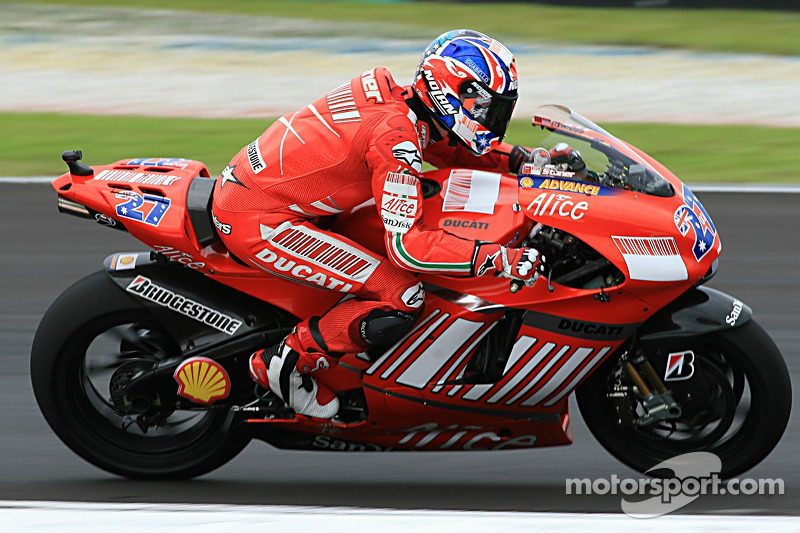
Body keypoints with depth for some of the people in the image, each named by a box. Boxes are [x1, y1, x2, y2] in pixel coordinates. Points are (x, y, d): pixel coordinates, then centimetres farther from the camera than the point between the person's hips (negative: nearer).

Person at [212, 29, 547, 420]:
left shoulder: (397, 99, 6)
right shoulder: (396, 135, -21)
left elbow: (450, 149, 27)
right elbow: (407, 245, -26)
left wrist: (520, 158, 12)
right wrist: (499, 259, -29)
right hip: (258, 223, -10)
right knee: (401, 298, -14)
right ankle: (285, 363, -3)